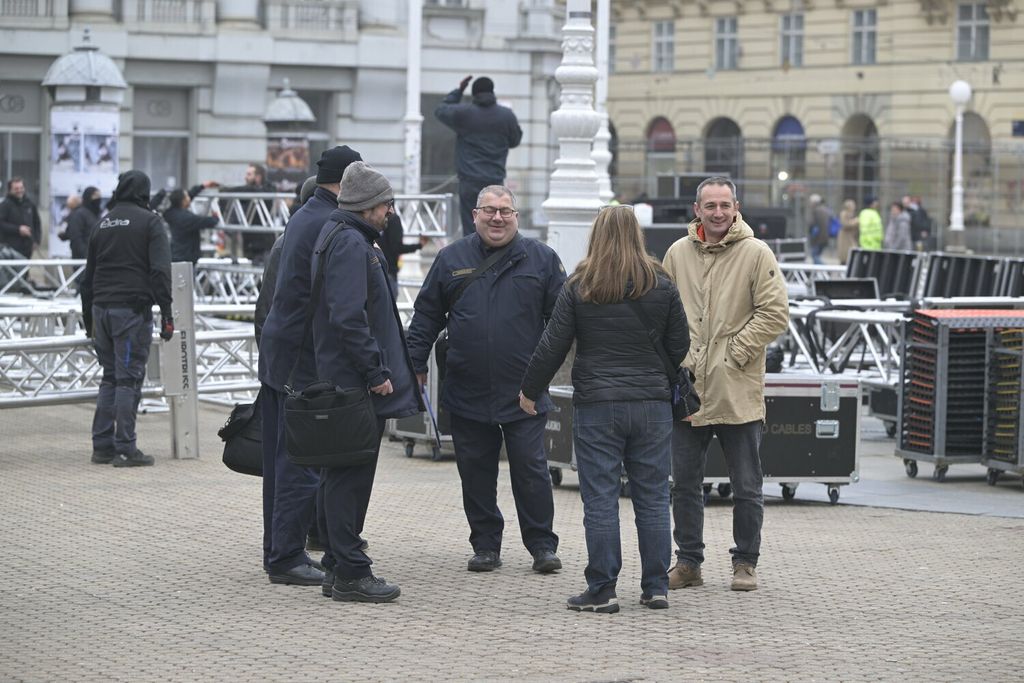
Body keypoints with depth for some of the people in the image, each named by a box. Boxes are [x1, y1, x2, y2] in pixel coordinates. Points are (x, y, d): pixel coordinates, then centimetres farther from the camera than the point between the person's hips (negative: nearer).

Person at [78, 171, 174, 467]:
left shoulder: (103, 223, 15)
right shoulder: (150, 221, -2)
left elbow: (88, 274, 20)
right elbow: (161, 270, -11)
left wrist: (88, 315, 27)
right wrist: (166, 313, -10)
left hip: (101, 307, 6)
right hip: (133, 309, -6)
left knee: (109, 377, 14)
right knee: (129, 378, -4)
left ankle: (102, 445, 12)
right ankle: (125, 449, -6)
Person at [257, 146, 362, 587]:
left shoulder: (303, 217, 16)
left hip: (277, 348, 10)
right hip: (305, 356, -10)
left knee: (280, 461, 13)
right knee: (303, 463, -6)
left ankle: (278, 551, 20)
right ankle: (287, 558, -4)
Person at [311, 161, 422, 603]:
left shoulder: (346, 238, 18)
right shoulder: (351, 243, -16)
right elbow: (348, 317, -25)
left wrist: (382, 369, 22)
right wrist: (376, 373, -20)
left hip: (346, 381, 11)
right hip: (355, 383, -11)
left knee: (348, 478, 13)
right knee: (351, 477, -6)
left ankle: (341, 569, 19)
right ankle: (350, 574, -3)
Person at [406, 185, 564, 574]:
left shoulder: (541, 259, 3)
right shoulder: (451, 260, 7)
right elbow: (426, 317, 11)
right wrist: (415, 366, 7)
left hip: (524, 393, -2)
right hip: (467, 393, 2)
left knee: (531, 470, 0)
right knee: (476, 473, 7)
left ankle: (542, 545, 10)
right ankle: (485, 545, 18)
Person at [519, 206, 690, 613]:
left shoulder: (579, 289, -5)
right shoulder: (662, 287, 1)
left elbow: (553, 346, -3)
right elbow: (679, 346, 8)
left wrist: (530, 390, 11)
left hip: (596, 405, -2)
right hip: (652, 403, 2)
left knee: (600, 500, 1)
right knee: (653, 498, 9)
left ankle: (602, 591, 1)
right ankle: (656, 587, 12)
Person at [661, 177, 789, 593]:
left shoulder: (755, 253, -5)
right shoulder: (678, 253, 6)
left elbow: (775, 313, -8)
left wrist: (735, 353, -11)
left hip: (738, 392, -3)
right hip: (686, 389, 3)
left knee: (746, 487, 5)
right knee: (684, 484, 9)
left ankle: (745, 562, 18)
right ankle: (688, 562, 20)